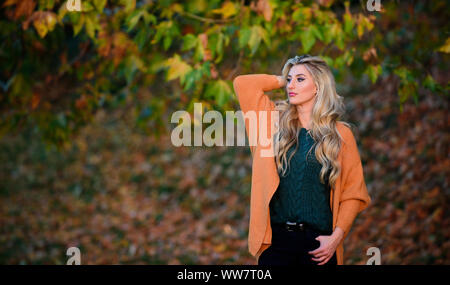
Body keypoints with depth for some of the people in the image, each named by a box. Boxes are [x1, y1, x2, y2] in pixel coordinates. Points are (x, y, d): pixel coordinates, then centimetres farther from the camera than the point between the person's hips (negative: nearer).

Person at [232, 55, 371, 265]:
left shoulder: (340, 135, 3)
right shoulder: (275, 121, 9)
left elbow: (354, 193, 3)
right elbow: (242, 83, 4)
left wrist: (337, 236, -7)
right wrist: (283, 79, 10)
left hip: (318, 242, -1)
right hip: (276, 238, 1)